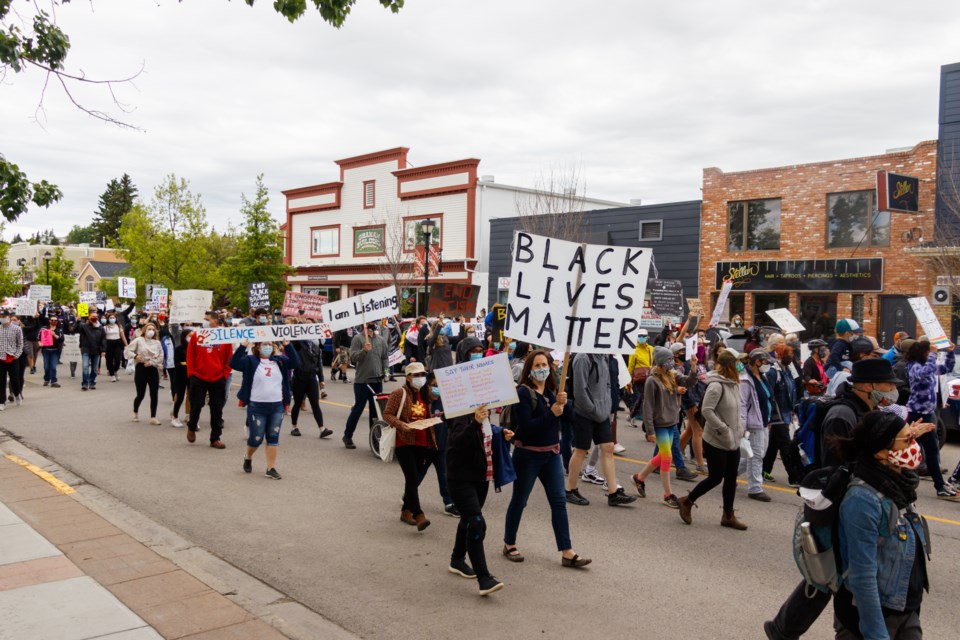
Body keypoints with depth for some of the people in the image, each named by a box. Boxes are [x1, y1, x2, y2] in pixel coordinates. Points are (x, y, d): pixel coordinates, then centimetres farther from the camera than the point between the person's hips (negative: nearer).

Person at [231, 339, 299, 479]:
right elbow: (233, 363, -14)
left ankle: (271, 468, 9)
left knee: (273, 437, 2)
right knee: (256, 438, 3)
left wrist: (287, 345, -10)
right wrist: (242, 346, -23)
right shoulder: (250, 361, -2)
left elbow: (295, 362, -3)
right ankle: (248, 457, 34)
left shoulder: (279, 360, 8)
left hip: (277, 406, 3)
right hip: (256, 407, -3)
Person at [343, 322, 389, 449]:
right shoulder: (358, 338, -5)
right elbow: (353, 357, -13)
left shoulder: (381, 340, 11)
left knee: (376, 410, 9)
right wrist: (364, 350, -28)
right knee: (358, 409, -1)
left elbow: (385, 357, 17)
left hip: (377, 380, 5)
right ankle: (347, 436, 12)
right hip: (362, 380, -5)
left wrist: (385, 370, 4)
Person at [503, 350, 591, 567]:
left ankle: (567, 553, 5)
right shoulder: (523, 392, -13)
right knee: (519, 500, 9)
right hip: (528, 454, -6)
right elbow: (526, 425, -22)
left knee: (559, 501, 2)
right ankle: (509, 545, 27)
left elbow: (569, 416, -2)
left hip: (551, 453, 6)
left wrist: (563, 404, -21)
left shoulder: (552, 390, 6)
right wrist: (551, 413, -22)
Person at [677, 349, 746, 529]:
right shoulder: (716, 386, -20)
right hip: (716, 442, -8)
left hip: (733, 442, 8)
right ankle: (687, 501, 20)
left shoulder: (733, 385, 8)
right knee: (715, 478, 0)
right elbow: (707, 411, -25)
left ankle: (728, 516, 24)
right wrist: (724, 429, -22)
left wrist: (739, 428, 5)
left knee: (731, 479, 12)